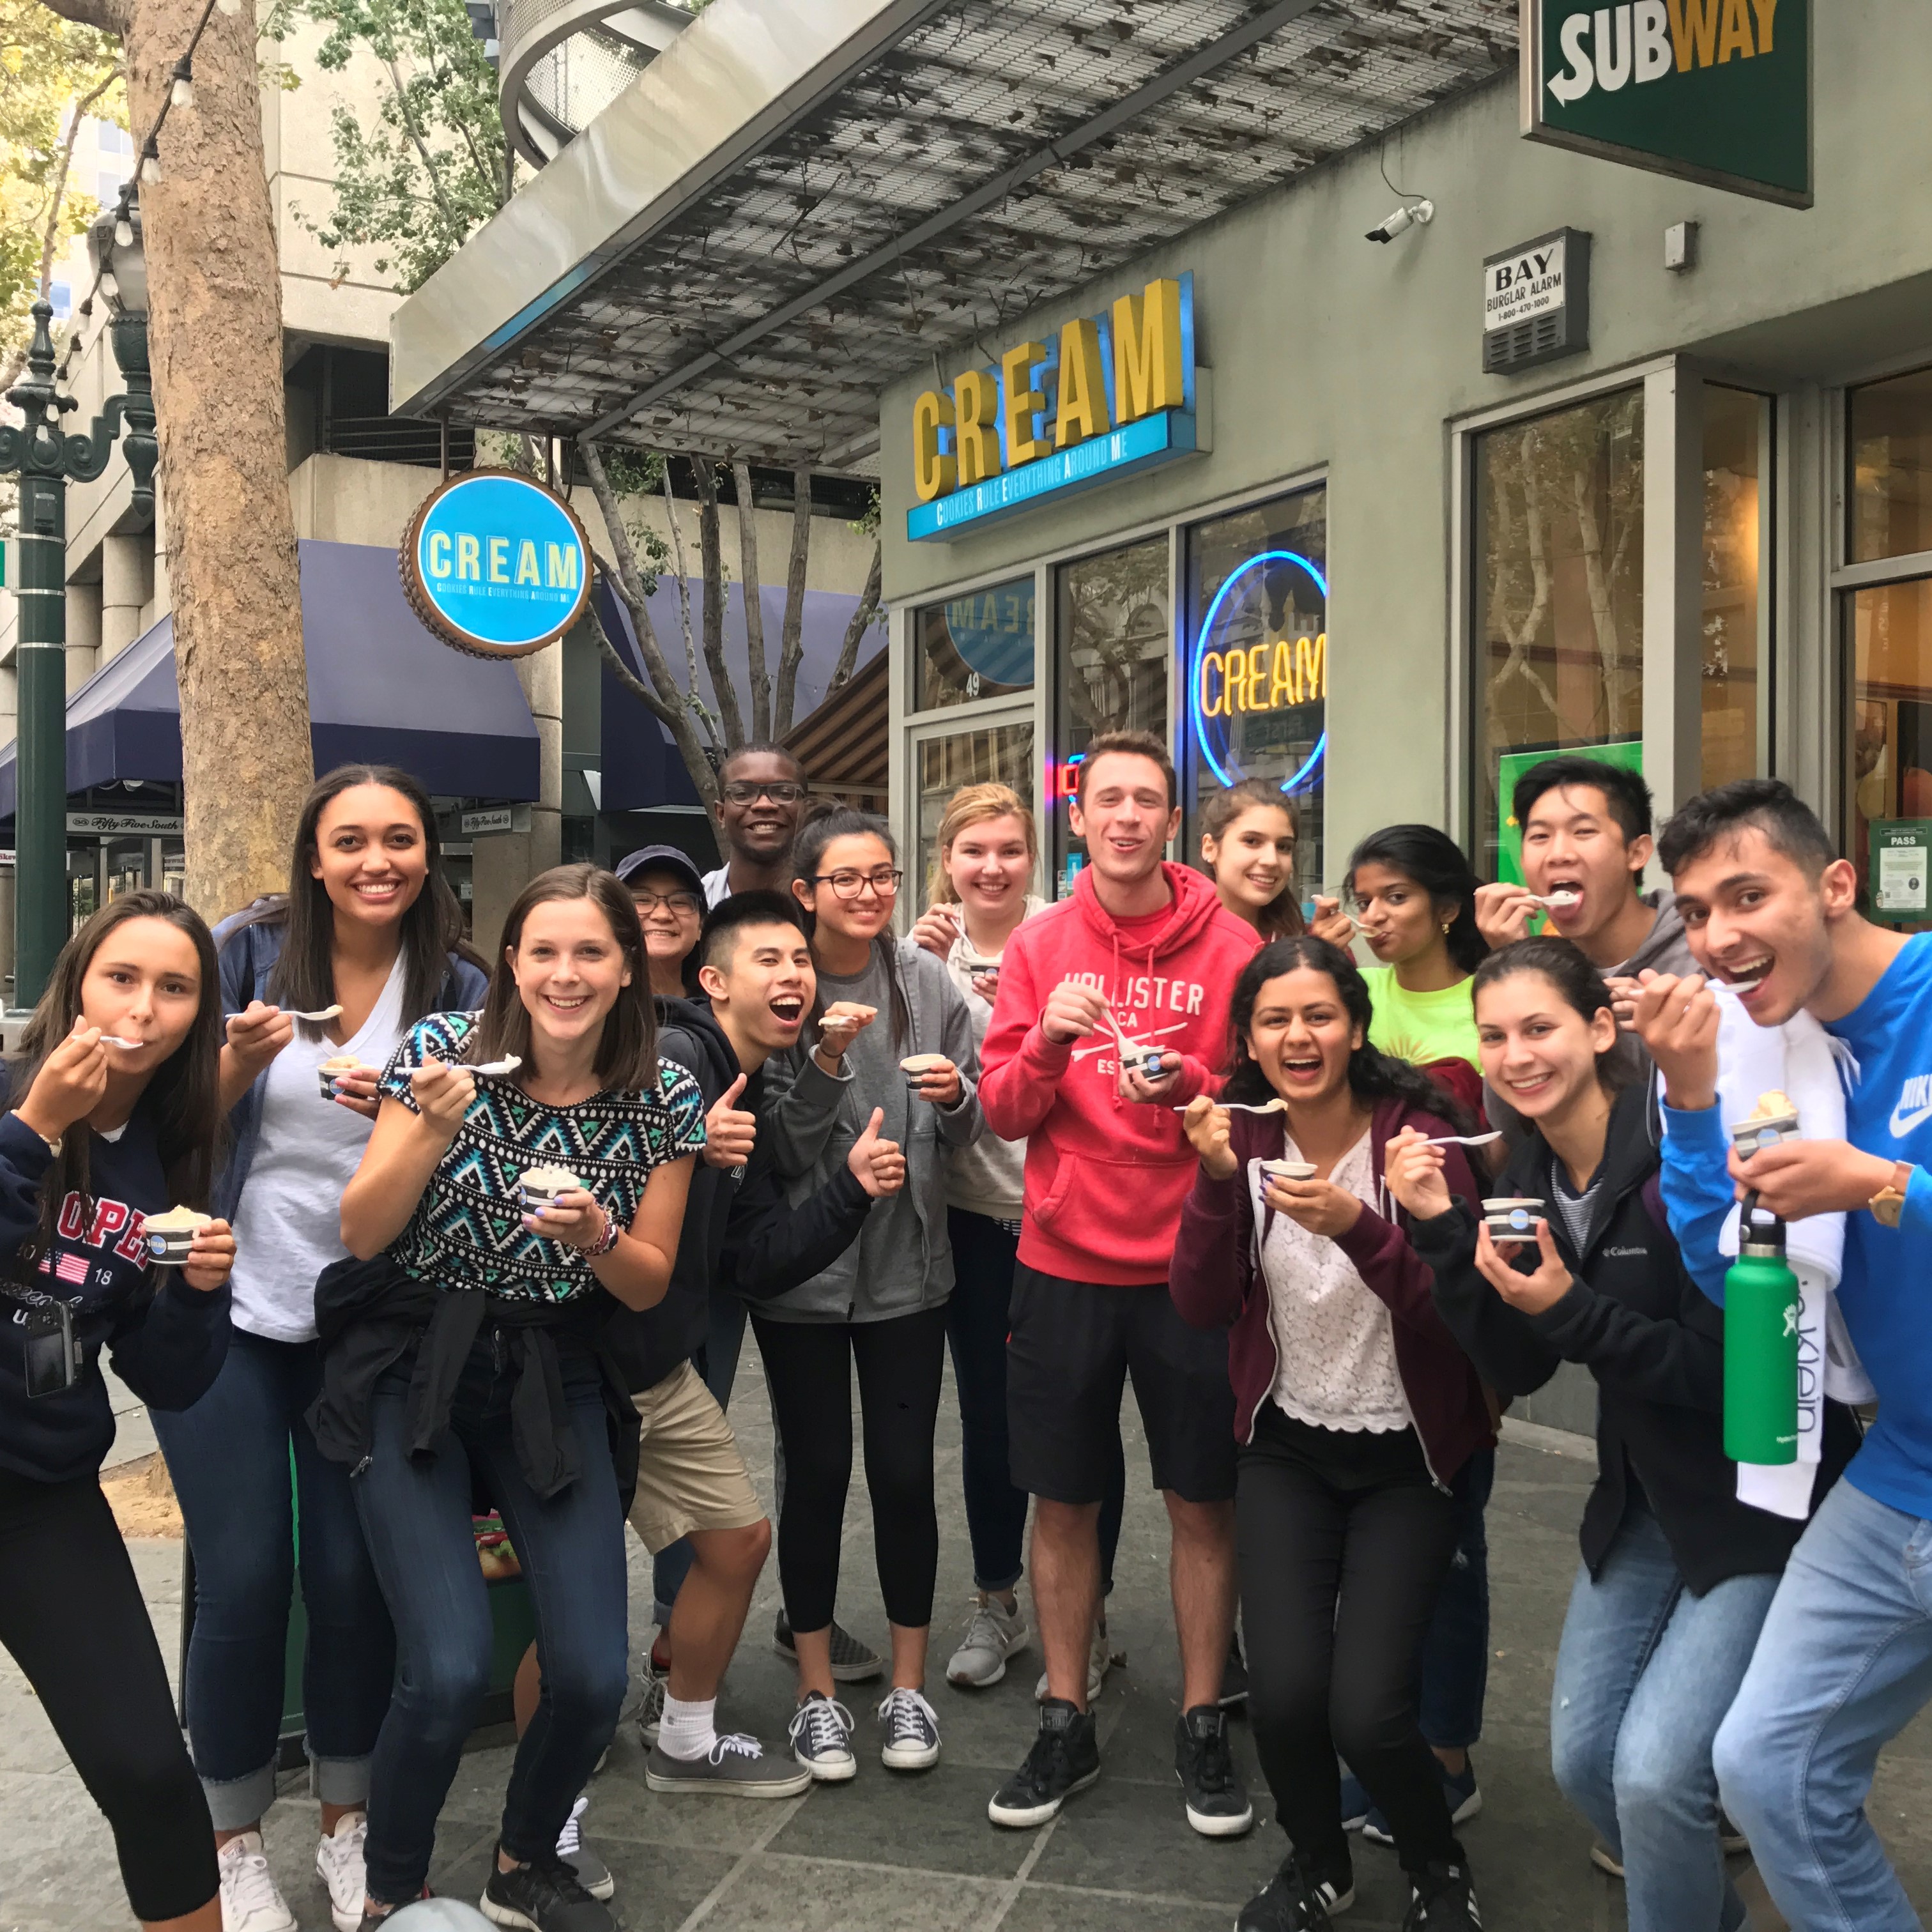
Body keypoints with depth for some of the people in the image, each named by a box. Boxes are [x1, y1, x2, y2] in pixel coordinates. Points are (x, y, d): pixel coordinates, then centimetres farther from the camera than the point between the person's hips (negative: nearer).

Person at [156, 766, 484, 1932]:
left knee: (354, 1574, 2)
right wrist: (240, 1063, -22)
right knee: (245, 1577, -1)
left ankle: (348, 1824, 25)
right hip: (228, 1309, -1)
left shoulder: (458, 986, -2)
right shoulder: (251, 952, -4)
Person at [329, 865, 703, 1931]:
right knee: (450, 1670, -16)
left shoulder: (667, 1099, -6)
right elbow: (362, 1235, -8)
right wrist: (431, 1126, -24)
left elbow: (650, 1284, 1)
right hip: (411, 1367, -2)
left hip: (553, 1381, 2)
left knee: (594, 1675, -5)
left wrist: (595, 1236, -20)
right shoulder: (442, 1050, -11)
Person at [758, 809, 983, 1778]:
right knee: (817, 1472, 7)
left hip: (908, 1263, 2)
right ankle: (816, 1690, 24)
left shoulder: (927, 979, -1)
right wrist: (827, 1061, -23)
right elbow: (777, 1148, -10)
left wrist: (955, 1097, -16)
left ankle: (908, 1686, 23)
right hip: (802, 1268, -1)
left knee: (905, 1471, 5)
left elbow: (968, 1126, 6)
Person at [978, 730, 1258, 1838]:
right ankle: (1067, 1728, 28)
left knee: (1203, 1502, 9)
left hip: (1191, 1265, -1)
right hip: (1065, 1262, 2)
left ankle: (1204, 1730, 27)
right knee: (1064, 1502, 11)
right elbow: (1006, 1114, 0)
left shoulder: (1229, 945, -3)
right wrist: (1047, 1042, -19)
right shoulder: (1041, 946, 2)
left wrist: (1186, 1085, -19)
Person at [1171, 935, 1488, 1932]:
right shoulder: (1245, 1136, -3)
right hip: (1288, 1447, 3)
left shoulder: (1415, 1131, -14)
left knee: (1365, 1709, -13)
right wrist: (1215, 1177, -24)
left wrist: (1356, 1226, -35)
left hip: (1406, 1456, -3)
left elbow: (1456, 1310, -20)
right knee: (1282, 1691, -10)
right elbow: (1201, 1307, -10)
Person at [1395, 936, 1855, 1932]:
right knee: (1583, 1759, 11)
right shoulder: (1528, 1177, -1)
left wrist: (1571, 1311, -32)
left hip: (1764, 1502, -7)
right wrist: (1443, 1231, -14)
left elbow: (1728, 1372, -22)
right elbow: (1516, 1370, -3)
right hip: (1646, 1500, 7)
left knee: (1655, 1769, -14)